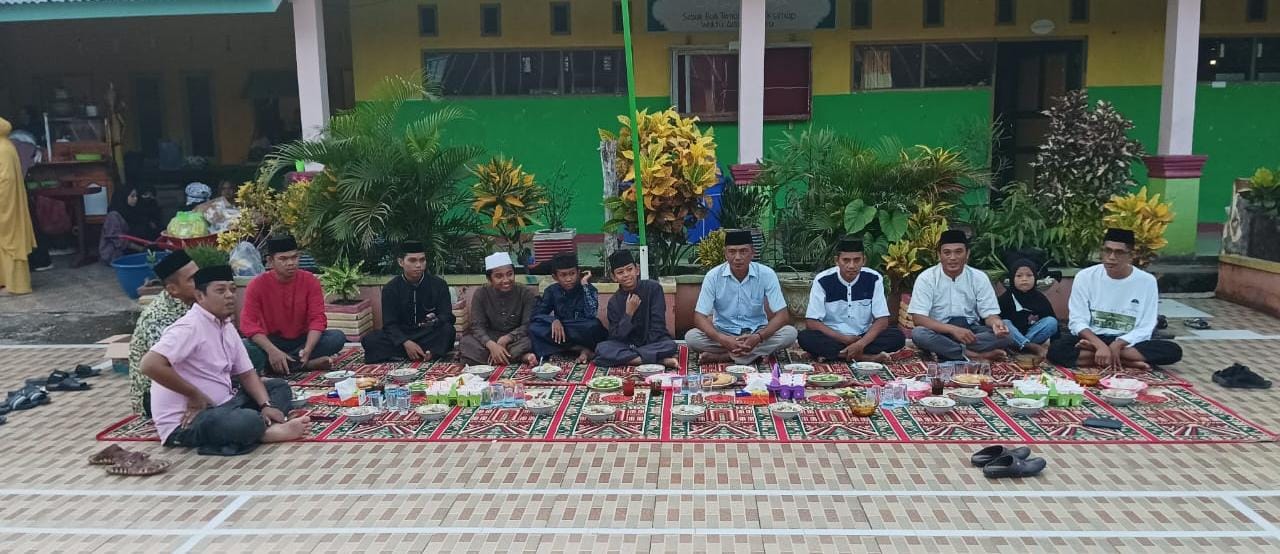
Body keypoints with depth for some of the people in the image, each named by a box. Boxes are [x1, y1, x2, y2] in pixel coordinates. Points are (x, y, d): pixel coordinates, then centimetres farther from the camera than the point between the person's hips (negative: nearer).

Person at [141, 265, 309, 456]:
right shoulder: (190, 327, -16)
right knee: (250, 421, -35)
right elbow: (150, 364, -28)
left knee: (280, 387, 7)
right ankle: (269, 430, -3)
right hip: (185, 421, -10)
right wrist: (195, 395, -17)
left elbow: (247, 374, 13)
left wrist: (266, 405, -5)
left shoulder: (227, 326, 11)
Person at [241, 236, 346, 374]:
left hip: (302, 340, 1)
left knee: (338, 337, -24)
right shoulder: (257, 285, -11)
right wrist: (272, 351, -35)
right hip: (271, 342, -1)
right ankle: (306, 364, -26)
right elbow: (249, 323, -19)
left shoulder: (310, 281, -8)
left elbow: (317, 318, -13)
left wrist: (308, 349, -32)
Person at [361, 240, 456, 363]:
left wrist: (436, 321, -33)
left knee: (448, 330, -33)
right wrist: (406, 343, -28)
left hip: (429, 334, -1)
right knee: (369, 340, -26)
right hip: (401, 335, 1)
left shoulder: (439, 284, -2)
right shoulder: (390, 288, -2)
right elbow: (390, 324, -8)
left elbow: (447, 316, -7)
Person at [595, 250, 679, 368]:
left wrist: (647, 345, -18)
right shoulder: (614, 302, -1)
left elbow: (657, 327, -8)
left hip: (653, 343, -2)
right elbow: (615, 338, -9)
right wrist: (628, 313, -19)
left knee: (670, 345, -33)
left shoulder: (653, 288, -6)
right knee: (601, 349, -27)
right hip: (627, 345, 2)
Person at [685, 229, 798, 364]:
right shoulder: (713, 276, -11)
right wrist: (722, 339, -32)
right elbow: (700, 317, -14)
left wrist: (759, 337, -30)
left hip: (756, 332, 1)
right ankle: (758, 353, -23)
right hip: (723, 332, -1)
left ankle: (721, 356, -25)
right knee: (691, 337, -28)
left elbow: (782, 315, -12)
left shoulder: (766, 274, -11)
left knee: (789, 333, -27)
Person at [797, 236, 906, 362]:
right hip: (832, 337, -1)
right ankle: (868, 357, -29)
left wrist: (861, 344, -24)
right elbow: (811, 322, -10)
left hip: (863, 337, 1)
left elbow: (882, 320, -8)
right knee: (805, 338, -31)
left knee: (898, 336, -23)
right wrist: (844, 339, -19)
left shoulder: (874, 279, -6)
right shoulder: (822, 281, -10)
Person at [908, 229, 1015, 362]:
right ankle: (975, 355, -29)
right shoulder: (926, 278, -10)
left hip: (971, 331, 2)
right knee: (918, 333, -35)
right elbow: (918, 318, -17)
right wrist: (953, 329, -31)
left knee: (1006, 335, -24)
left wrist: (995, 323, -30)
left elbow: (990, 314, -3)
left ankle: (943, 350, -24)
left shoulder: (979, 277, -2)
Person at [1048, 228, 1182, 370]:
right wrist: (1100, 345, -28)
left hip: (1127, 343, 1)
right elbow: (1077, 321, -10)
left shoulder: (1147, 281, -5)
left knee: (1173, 350, -26)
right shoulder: (1085, 277, -6)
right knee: (1056, 350, -32)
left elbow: (1145, 329, -6)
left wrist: (1117, 344, -24)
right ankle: (1129, 362, -24)